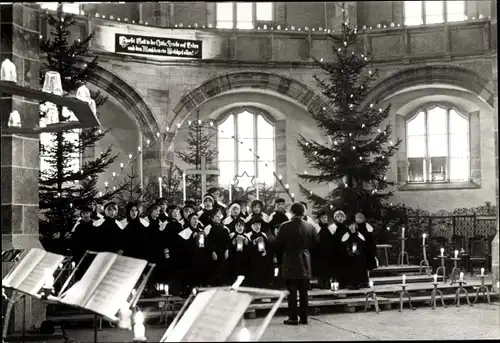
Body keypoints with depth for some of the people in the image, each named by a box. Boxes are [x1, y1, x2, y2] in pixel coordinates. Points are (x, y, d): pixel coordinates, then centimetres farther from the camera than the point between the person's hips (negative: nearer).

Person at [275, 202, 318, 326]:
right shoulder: (310, 227, -2)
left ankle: (293, 318, 2)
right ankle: (304, 317, 13)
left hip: (290, 262, -3)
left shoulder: (285, 226, -13)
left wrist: (283, 253, 12)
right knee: (304, 292, 10)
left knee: (292, 291, 2)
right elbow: (314, 244, 6)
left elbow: (278, 245, -7)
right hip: (305, 263, 3)